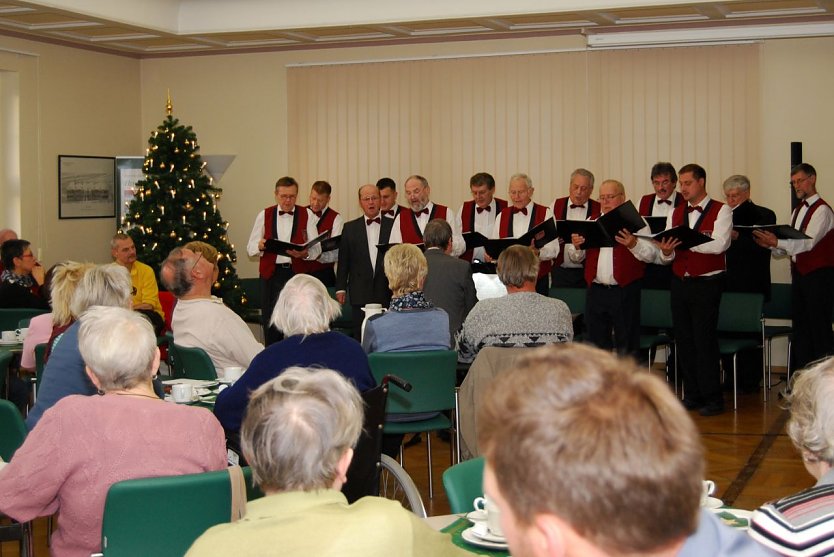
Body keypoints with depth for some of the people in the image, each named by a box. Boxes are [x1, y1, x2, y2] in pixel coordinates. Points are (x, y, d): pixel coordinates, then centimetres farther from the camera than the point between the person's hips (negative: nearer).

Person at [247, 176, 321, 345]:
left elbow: (316, 248, 1)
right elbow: (250, 248, 9)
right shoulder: (264, 215, 10)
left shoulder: (306, 215, 7)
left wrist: (304, 254, -20)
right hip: (271, 273, 1)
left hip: (297, 273, -1)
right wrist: (260, 246, -14)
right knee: (270, 321, 1)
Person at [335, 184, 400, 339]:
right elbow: (343, 260, 9)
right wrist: (340, 288, 5)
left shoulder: (392, 225, 8)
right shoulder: (350, 228, 10)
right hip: (360, 293, 1)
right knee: (360, 336, 2)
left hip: (387, 291, 0)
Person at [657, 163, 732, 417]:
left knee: (705, 340, -5)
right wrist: (666, 251, -17)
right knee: (683, 339, 9)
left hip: (706, 284, -5)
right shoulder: (675, 214, 11)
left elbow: (719, 244, -20)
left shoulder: (721, 211, -4)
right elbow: (667, 257, 7)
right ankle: (692, 394, 19)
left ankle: (713, 398, 4)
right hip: (680, 282, 6)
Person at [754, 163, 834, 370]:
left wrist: (777, 242, -32)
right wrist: (771, 244, -5)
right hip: (799, 273, 9)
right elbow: (788, 248, 14)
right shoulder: (798, 210, 16)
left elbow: (809, 243, -23)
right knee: (800, 326, 11)